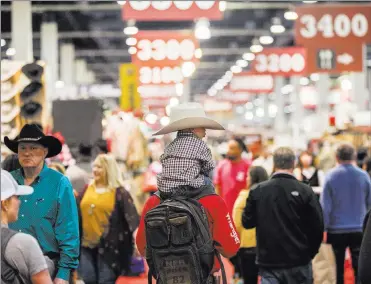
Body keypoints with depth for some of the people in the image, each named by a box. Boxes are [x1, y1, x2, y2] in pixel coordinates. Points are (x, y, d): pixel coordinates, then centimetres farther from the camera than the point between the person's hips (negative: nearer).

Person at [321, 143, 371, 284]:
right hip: (359, 229, 1)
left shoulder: (331, 176, -9)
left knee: (337, 270, 11)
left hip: (336, 230, -1)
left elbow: (325, 206, -9)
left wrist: (323, 228, -2)